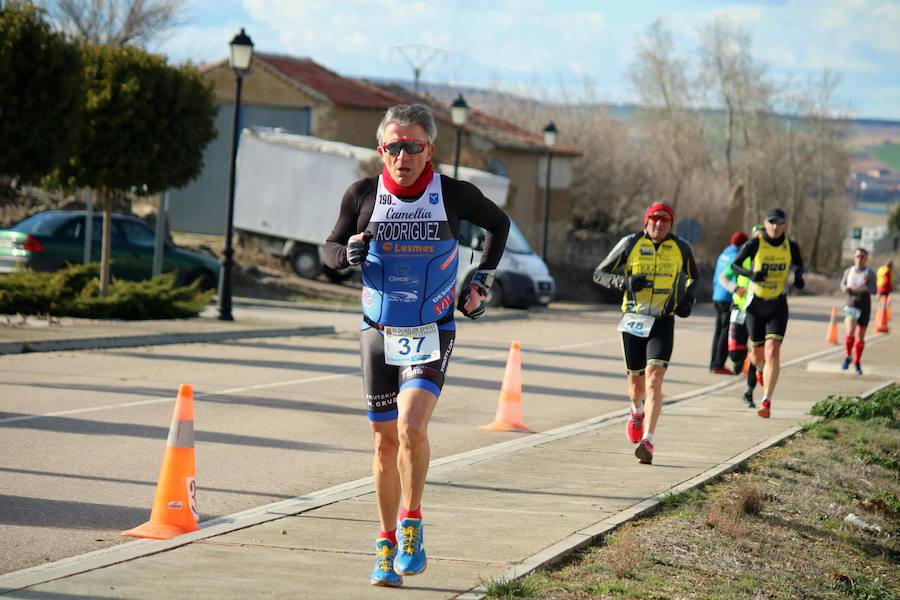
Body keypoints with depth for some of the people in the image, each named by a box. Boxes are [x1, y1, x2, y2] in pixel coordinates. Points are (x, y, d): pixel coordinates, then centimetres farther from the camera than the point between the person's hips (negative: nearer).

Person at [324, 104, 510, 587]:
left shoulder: (454, 195, -7)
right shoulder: (363, 195, -4)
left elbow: (498, 224, 13)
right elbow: (330, 249, 9)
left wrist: (482, 282, 6)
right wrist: (350, 251, -14)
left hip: (432, 334, -2)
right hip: (379, 332, 2)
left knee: (411, 426, -23)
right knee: (385, 441, 7)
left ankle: (411, 524, -3)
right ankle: (387, 545, 20)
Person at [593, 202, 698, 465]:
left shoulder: (680, 248, 2)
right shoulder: (631, 244, -2)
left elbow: (692, 276, 22)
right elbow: (599, 274, 2)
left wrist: (688, 300, 4)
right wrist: (625, 281, -16)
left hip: (663, 322, -1)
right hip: (633, 320, 1)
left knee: (654, 379, -18)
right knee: (636, 380, 13)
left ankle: (647, 440, -23)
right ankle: (637, 412, 49)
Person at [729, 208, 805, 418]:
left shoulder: (791, 247, -1)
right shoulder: (755, 244, -8)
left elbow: (799, 265, 17)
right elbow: (735, 265, -3)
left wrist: (798, 277, -6)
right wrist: (751, 273, -22)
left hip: (778, 306, 0)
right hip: (756, 304, 0)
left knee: (772, 351, -16)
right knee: (757, 353, 11)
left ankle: (766, 401, -16)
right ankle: (762, 369, 50)